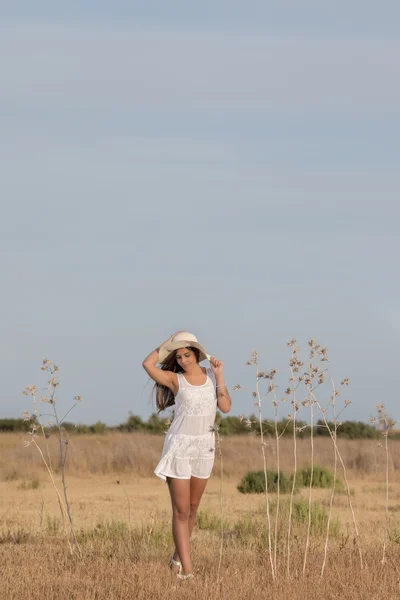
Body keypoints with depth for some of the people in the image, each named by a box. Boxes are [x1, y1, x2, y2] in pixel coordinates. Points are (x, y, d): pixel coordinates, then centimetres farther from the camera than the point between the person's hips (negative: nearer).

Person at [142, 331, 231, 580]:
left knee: (193, 508, 15)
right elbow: (148, 364, -23)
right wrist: (169, 342, -10)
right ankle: (187, 569, -8)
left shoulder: (212, 376, 5)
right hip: (179, 446, -4)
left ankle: (178, 556, 33)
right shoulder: (175, 379, -6)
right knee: (181, 510, -6)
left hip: (205, 447, 4)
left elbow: (225, 407, -6)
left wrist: (219, 375, -9)